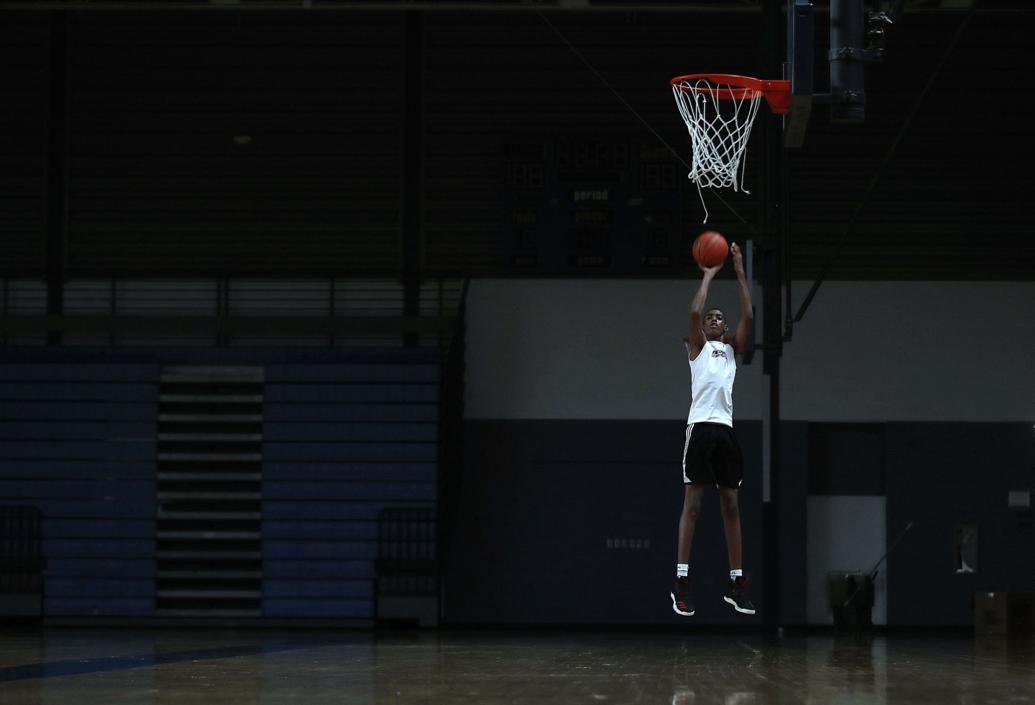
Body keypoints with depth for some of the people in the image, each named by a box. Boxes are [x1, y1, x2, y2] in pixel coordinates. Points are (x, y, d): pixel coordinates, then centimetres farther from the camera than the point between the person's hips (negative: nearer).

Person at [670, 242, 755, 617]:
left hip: (727, 428, 6)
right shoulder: (697, 345, 8)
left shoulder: (732, 347, 21)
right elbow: (694, 311, -9)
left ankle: (736, 582, 10)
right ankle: (682, 580, -8)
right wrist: (708, 276, 1)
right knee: (692, 504, -7)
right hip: (701, 426, -5)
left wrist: (740, 274, 6)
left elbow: (748, 317, 8)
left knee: (731, 505, 7)